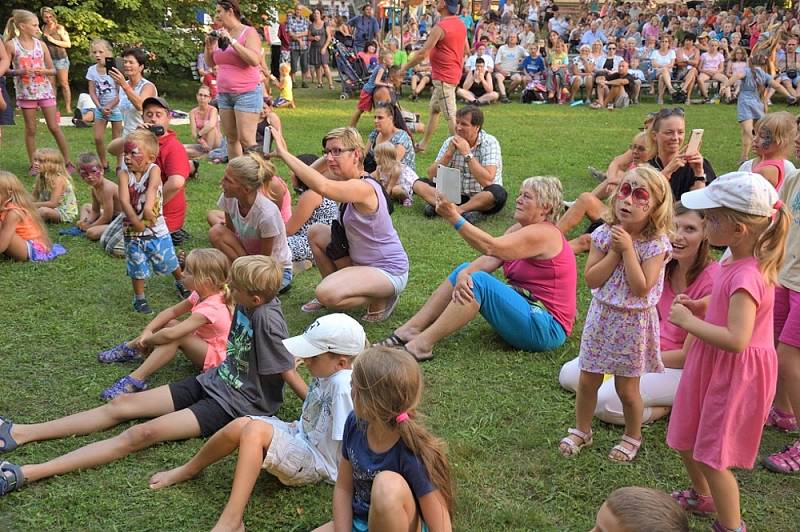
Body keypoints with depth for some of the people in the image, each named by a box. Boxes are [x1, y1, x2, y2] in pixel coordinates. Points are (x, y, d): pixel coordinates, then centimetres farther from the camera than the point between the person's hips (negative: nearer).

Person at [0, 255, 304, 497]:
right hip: (215, 381, 9)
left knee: (143, 434, -20)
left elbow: (288, 371, -20)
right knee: (123, 404, 2)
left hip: (237, 403, -9)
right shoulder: (247, 304, -3)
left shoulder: (266, 319, -26)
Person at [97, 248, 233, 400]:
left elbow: (171, 334, -36)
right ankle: (129, 348, 11)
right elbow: (172, 311, 4)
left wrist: (147, 340, -18)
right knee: (167, 323, 2)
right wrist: (147, 331, -8)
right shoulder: (201, 295, -3)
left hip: (217, 358, -9)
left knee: (174, 335, -29)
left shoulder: (209, 308, -31)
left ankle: (136, 379, -27)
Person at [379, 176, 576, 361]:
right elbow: (488, 260, -5)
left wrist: (454, 217, -33)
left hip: (545, 330, -9)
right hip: (528, 307, 9)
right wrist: (464, 274, -24)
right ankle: (410, 330, -6)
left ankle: (423, 344, -24)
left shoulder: (543, 234, -17)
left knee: (478, 281, -25)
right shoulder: (520, 228, 11)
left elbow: (491, 248, -29)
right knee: (466, 271, 1)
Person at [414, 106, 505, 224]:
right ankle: (467, 210, -31)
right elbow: (432, 175, -4)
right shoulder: (450, 142, 1)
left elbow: (487, 181, -26)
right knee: (419, 184, -12)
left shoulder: (490, 143, -12)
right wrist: (449, 153, -17)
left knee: (498, 193, -36)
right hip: (456, 194, 4)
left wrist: (467, 153, -23)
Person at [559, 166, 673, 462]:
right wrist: (614, 251, -18)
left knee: (627, 388, 8)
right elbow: (592, 279, -10)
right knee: (587, 381, 11)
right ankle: (581, 430, 33)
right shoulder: (604, 234, -5)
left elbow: (641, 288, -24)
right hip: (602, 315, 3)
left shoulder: (656, 244, -15)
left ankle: (632, 437, 33)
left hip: (634, 323, -3)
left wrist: (628, 249, -24)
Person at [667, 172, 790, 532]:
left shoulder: (745, 275, -31)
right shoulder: (739, 259, -2)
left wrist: (688, 322, -26)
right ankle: (701, 496, 49)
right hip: (713, 365, 10)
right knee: (685, 440, 24)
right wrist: (699, 306, 3)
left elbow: (736, 340, -36)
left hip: (735, 372, -10)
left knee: (711, 456, 4)